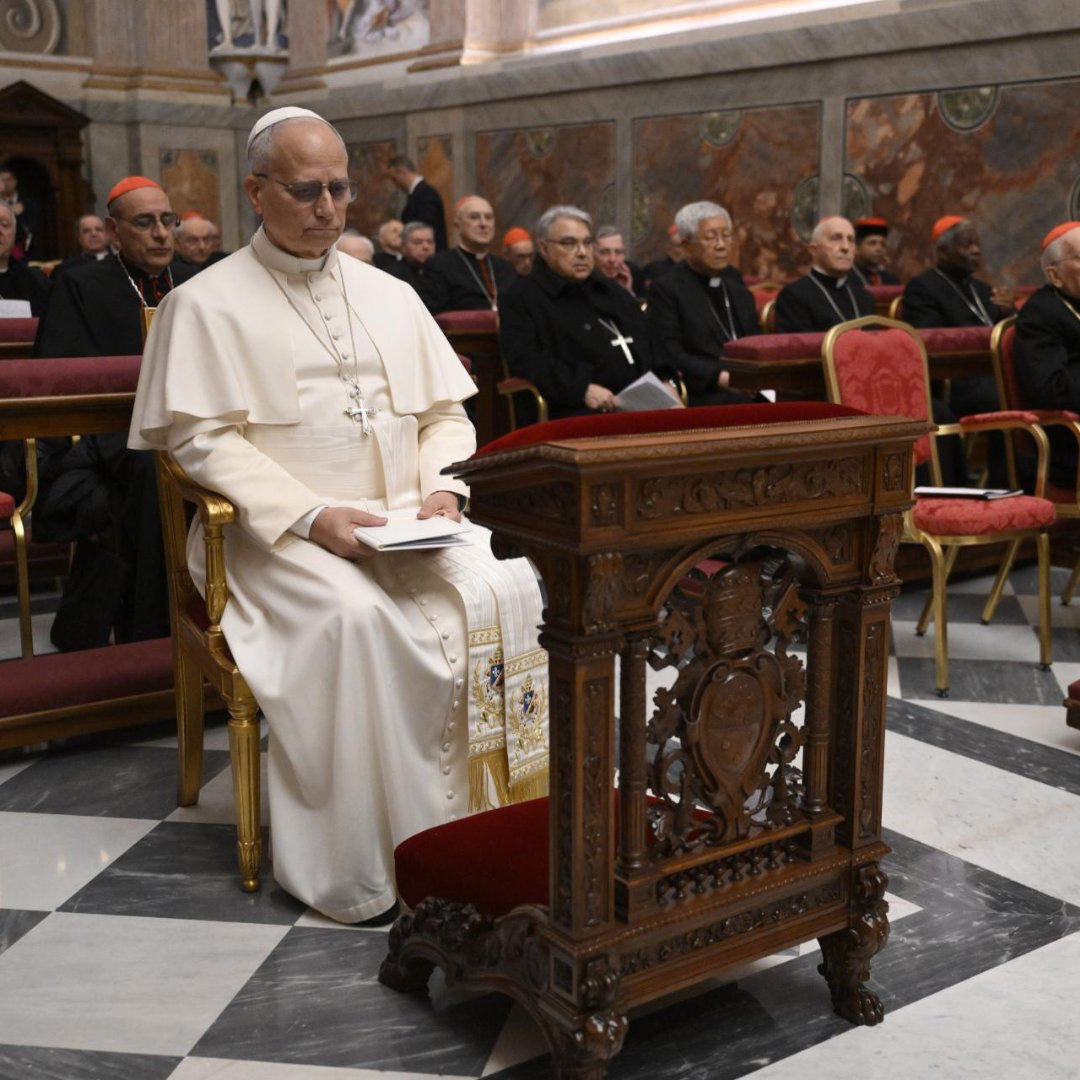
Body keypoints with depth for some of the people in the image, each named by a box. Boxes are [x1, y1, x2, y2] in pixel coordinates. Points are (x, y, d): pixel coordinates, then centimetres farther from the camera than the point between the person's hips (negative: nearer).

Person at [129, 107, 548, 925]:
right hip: (285, 532, -4)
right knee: (356, 617, -34)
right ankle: (372, 862, -21)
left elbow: (445, 413, 17)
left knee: (503, 590, -23)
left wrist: (441, 489, -5)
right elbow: (201, 438, -7)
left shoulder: (391, 296, 17)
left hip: (409, 522, 4)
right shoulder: (207, 304, 2)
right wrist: (312, 515, -18)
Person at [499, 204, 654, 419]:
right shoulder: (523, 299, 6)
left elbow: (651, 349, 27)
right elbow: (524, 362, -9)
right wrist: (581, 388, -20)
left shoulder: (613, 293, 27)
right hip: (575, 412, -6)